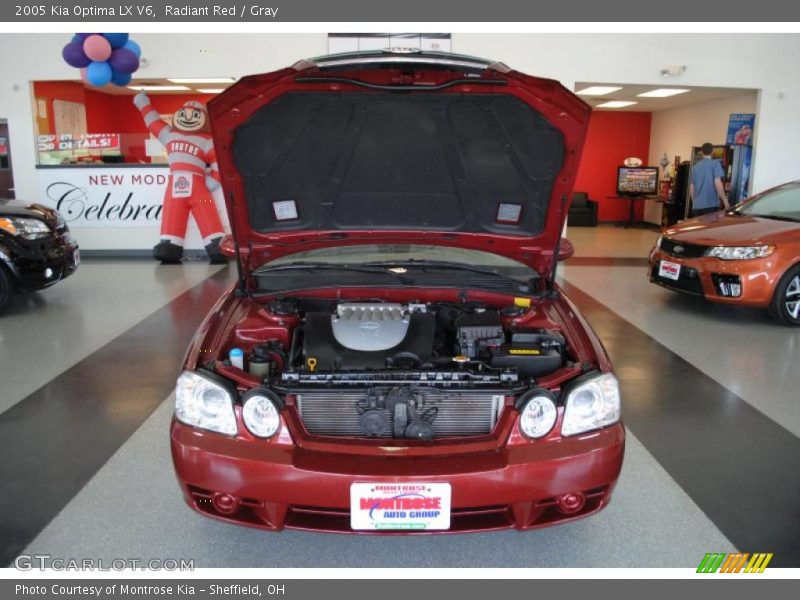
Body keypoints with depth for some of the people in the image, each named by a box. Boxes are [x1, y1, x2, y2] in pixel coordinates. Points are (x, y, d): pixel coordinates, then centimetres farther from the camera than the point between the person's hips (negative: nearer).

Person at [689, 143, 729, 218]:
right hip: (711, 205, -5)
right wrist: (725, 200, -6)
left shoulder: (695, 166, 14)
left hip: (697, 206, 5)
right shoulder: (715, 164, -2)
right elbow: (717, 183, -12)